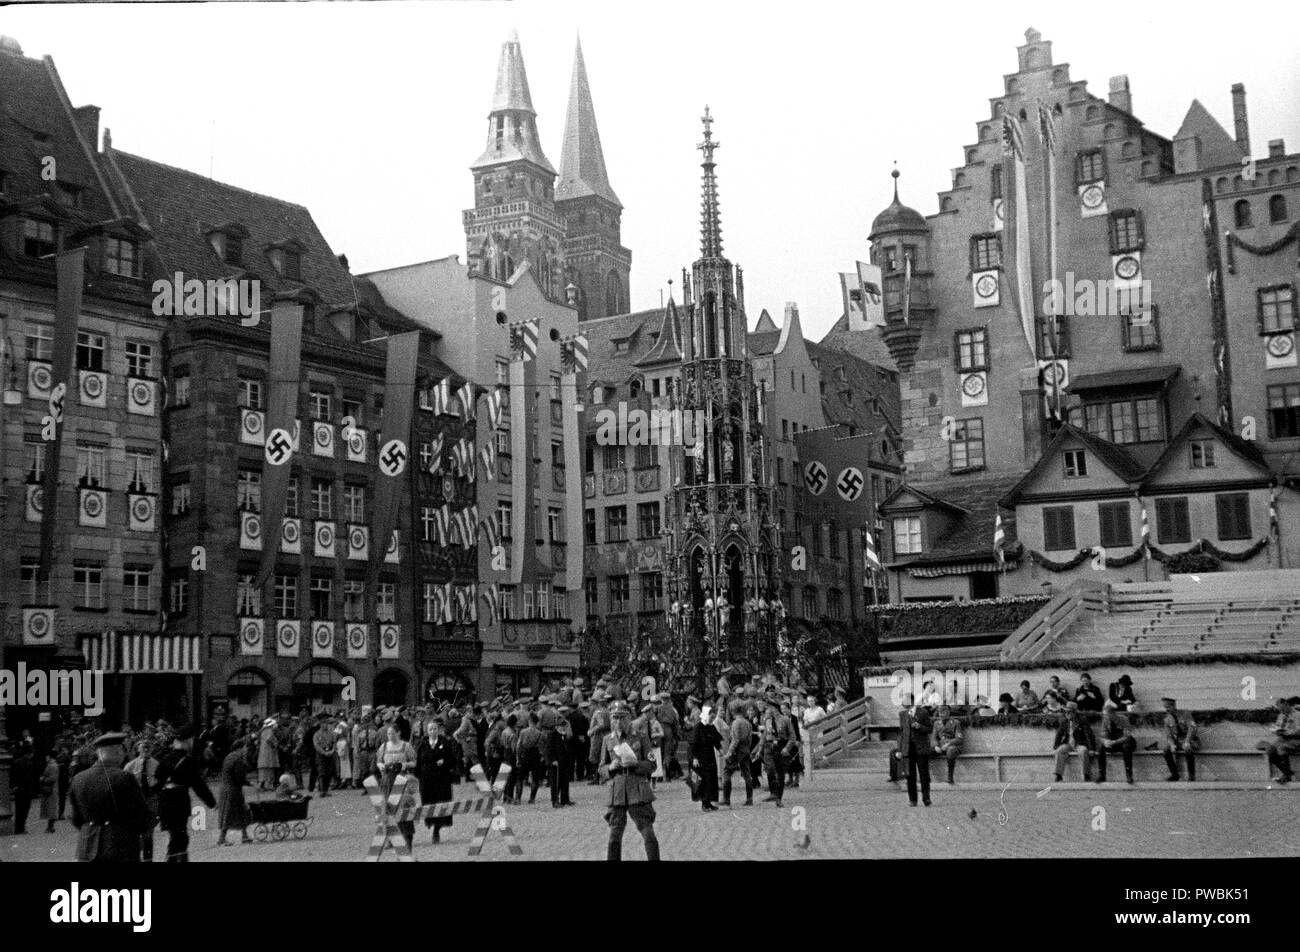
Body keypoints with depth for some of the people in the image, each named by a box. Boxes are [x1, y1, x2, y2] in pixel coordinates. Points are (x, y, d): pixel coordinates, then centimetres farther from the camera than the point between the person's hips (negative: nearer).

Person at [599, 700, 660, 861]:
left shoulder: (641, 738, 2)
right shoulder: (608, 740, 9)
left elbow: (651, 766, 1)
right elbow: (602, 768, 13)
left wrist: (634, 763, -17)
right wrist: (611, 767, -10)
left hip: (639, 792, -2)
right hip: (617, 792, 2)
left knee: (648, 833, -3)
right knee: (615, 835, 3)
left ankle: (654, 859, 5)